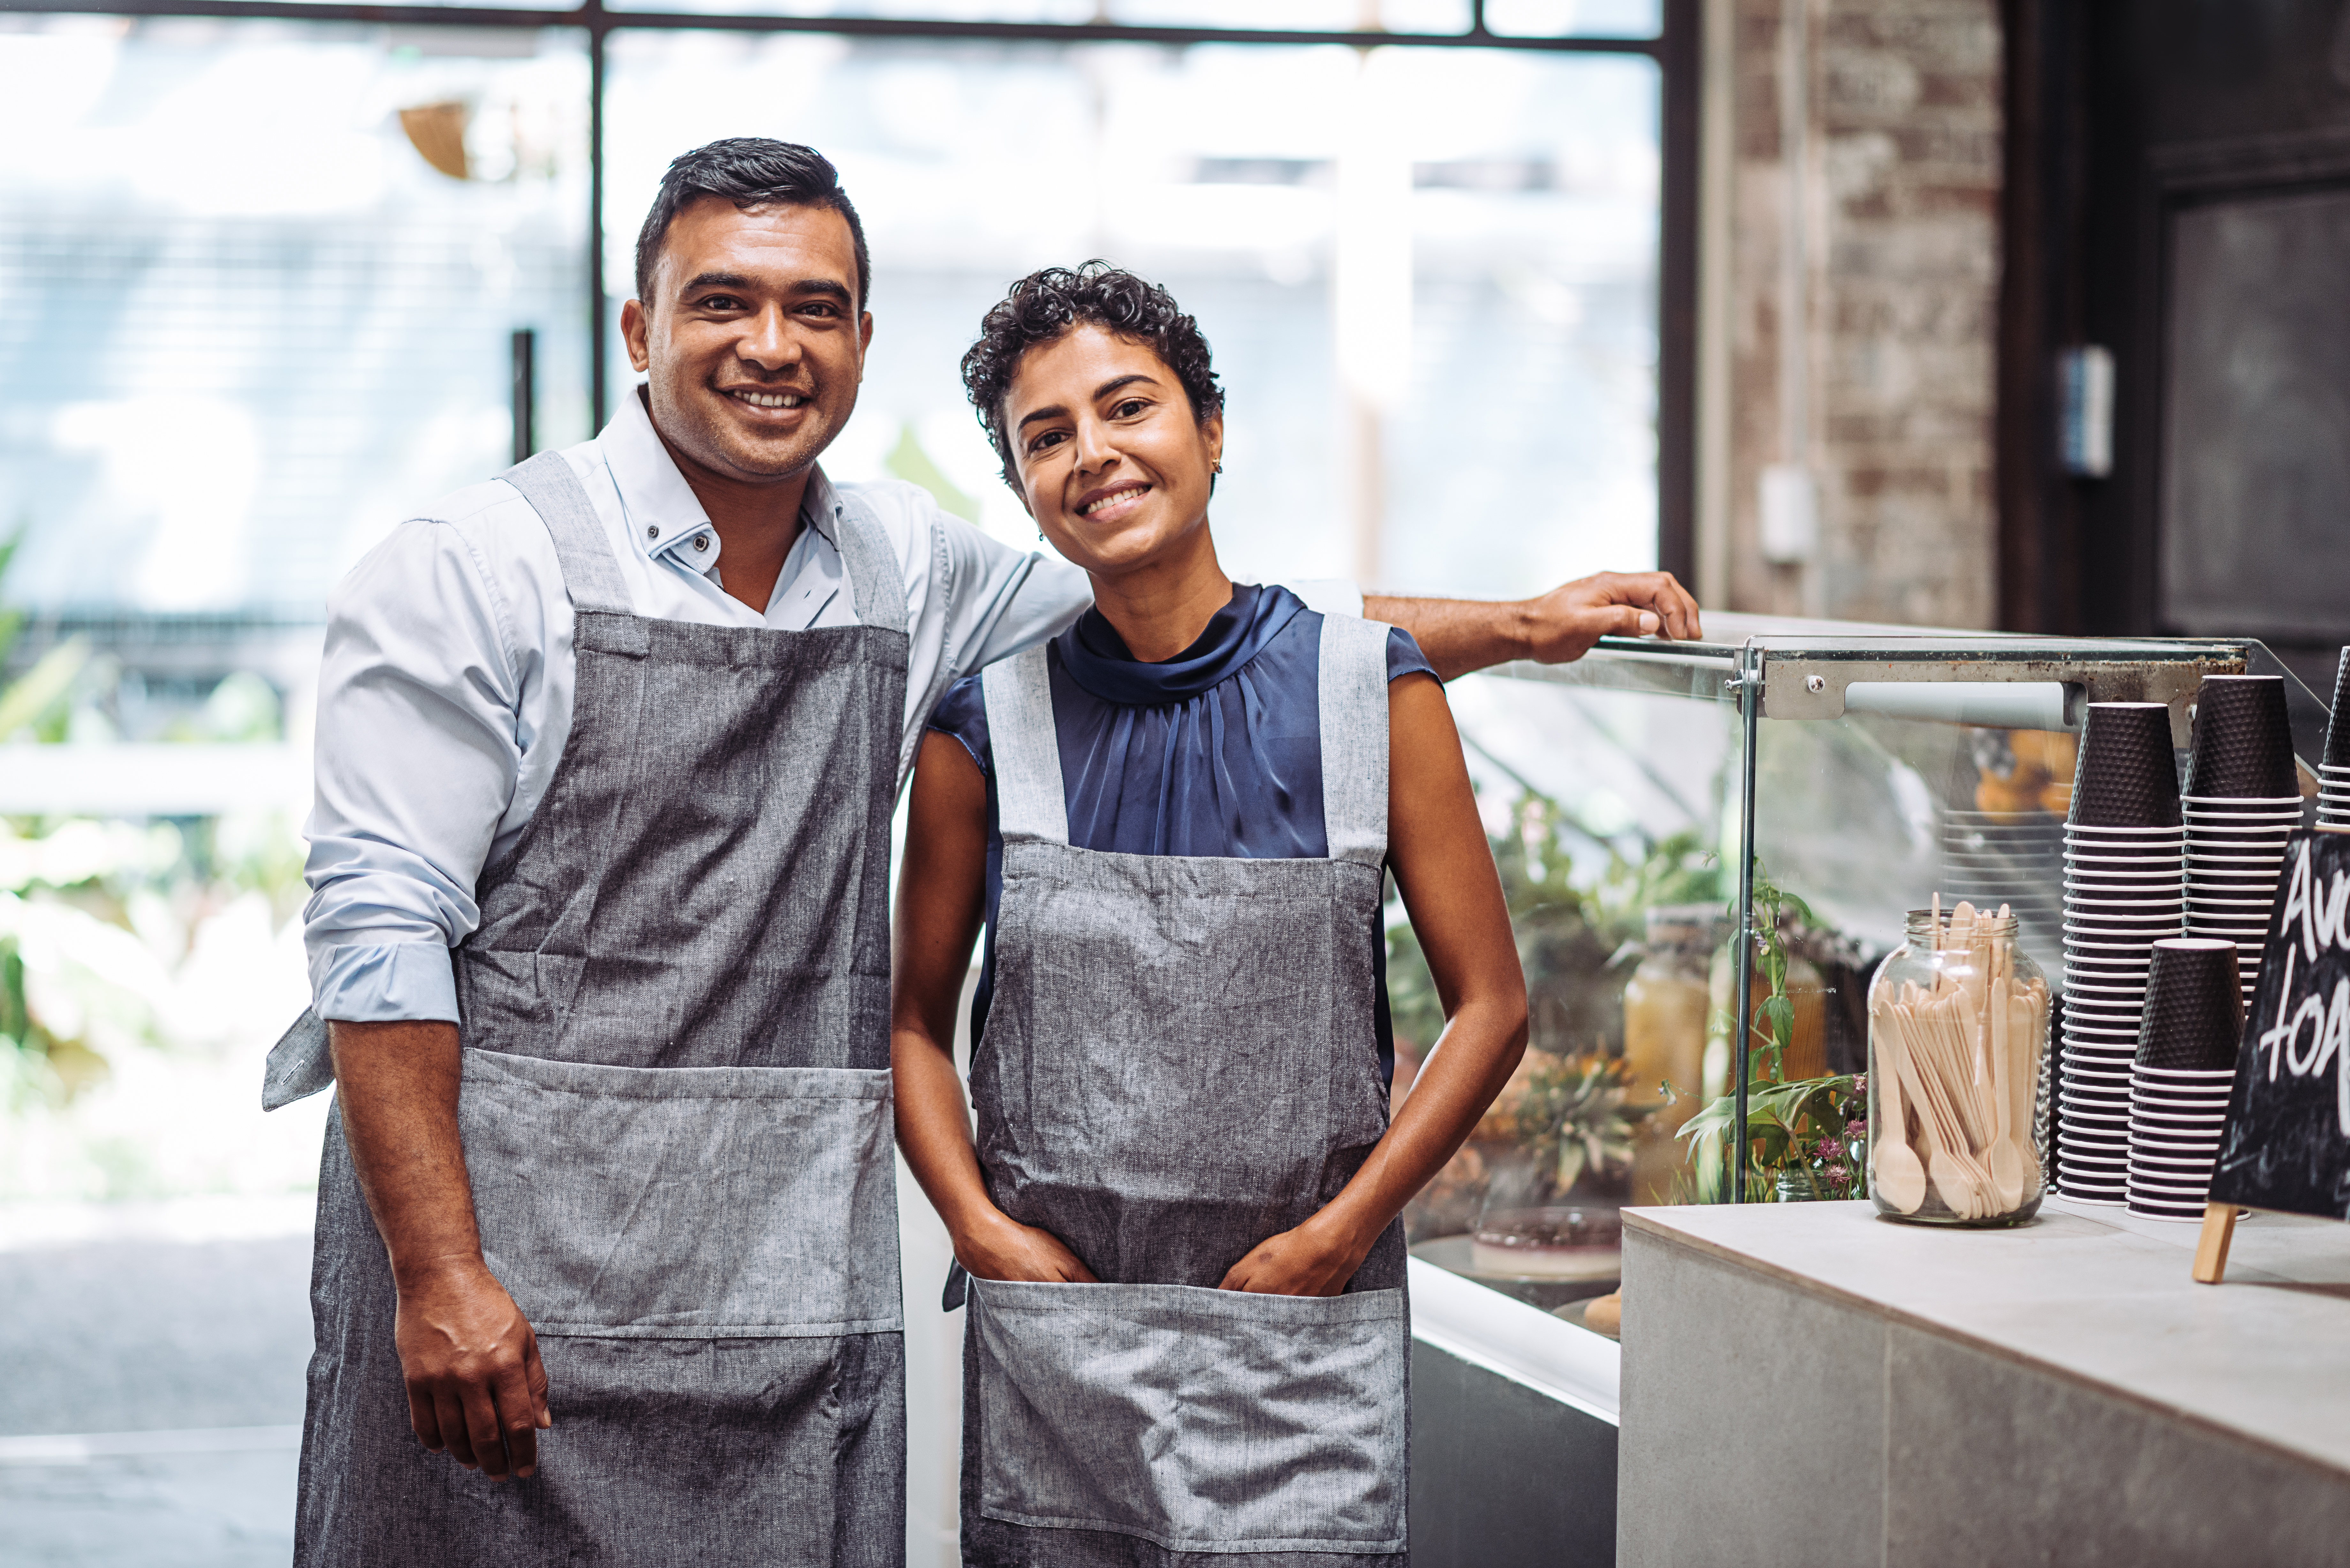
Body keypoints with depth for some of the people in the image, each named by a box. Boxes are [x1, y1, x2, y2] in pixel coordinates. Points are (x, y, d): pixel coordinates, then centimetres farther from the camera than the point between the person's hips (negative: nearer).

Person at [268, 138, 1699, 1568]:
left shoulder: (909, 573, 10)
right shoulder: (480, 569, -5)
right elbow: (381, 929, -10)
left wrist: (1517, 627, 18)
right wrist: (439, 1274, -17)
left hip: (807, 1285, 4)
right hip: (520, 1284, -4)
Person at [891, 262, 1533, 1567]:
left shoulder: (1372, 692, 0)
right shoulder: (987, 727, 2)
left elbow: (1491, 1007, 2)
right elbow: (917, 1020, 11)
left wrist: (1337, 1232, -6)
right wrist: (985, 1231, -4)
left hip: (1303, 1352, -1)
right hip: (1050, 1335, 1)